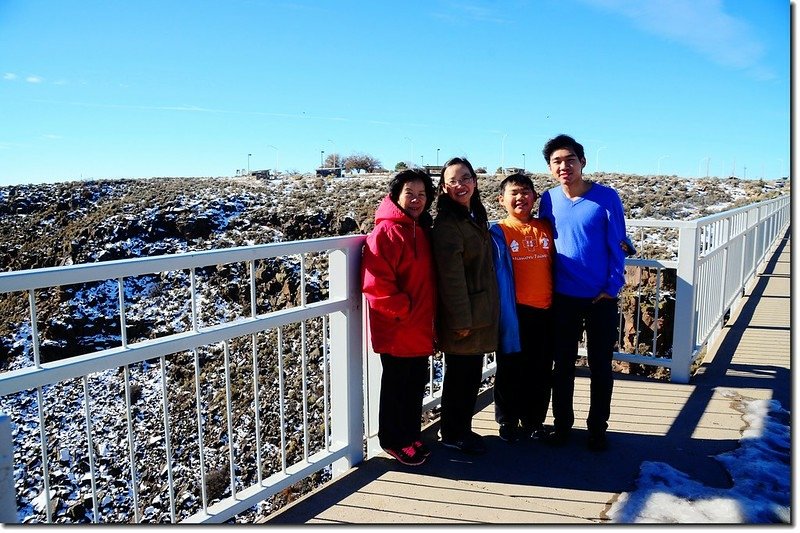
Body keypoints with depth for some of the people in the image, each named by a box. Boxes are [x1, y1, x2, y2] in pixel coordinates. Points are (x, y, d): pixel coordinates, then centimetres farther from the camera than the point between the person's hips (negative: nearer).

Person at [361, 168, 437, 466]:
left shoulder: (422, 230, 10)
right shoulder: (386, 231, -17)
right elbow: (376, 283, -23)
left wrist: (428, 315, 11)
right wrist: (403, 311, -17)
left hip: (420, 328, 8)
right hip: (396, 329, -8)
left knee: (416, 383, 18)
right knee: (396, 385, 7)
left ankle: (411, 436, 34)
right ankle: (394, 441, 25)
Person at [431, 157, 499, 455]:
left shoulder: (476, 216, 12)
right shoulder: (447, 224, -16)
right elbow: (451, 275, -20)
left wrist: (482, 314, 17)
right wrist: (461, 319, -20)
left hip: (481, 311, 8)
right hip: (461, 315, -8)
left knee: (472, 374, 17)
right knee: (459, 375, 5)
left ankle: (463, 429, 32)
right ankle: (452, 434, 22)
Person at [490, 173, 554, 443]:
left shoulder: (547, 228, 7)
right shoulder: (499, 232, -4)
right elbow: (499, 274, -7)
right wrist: (506, 311, -11)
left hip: (545, 311, 4)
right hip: (515, 311, -3)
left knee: (541, 370, 12)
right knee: (511, 369, 8)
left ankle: (534, 421, 29)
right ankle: (508, 422, 24)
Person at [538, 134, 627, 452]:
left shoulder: (607, 197, -9)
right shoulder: (549, 199, -1)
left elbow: (617, 246, -5)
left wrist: (612, 287, -9)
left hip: (601, 298, -2)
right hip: (563, 297, 2)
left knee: (600, 367, 10)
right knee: (563, 365, 12)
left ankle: (597, 428, 26)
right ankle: (562, 425, 27)